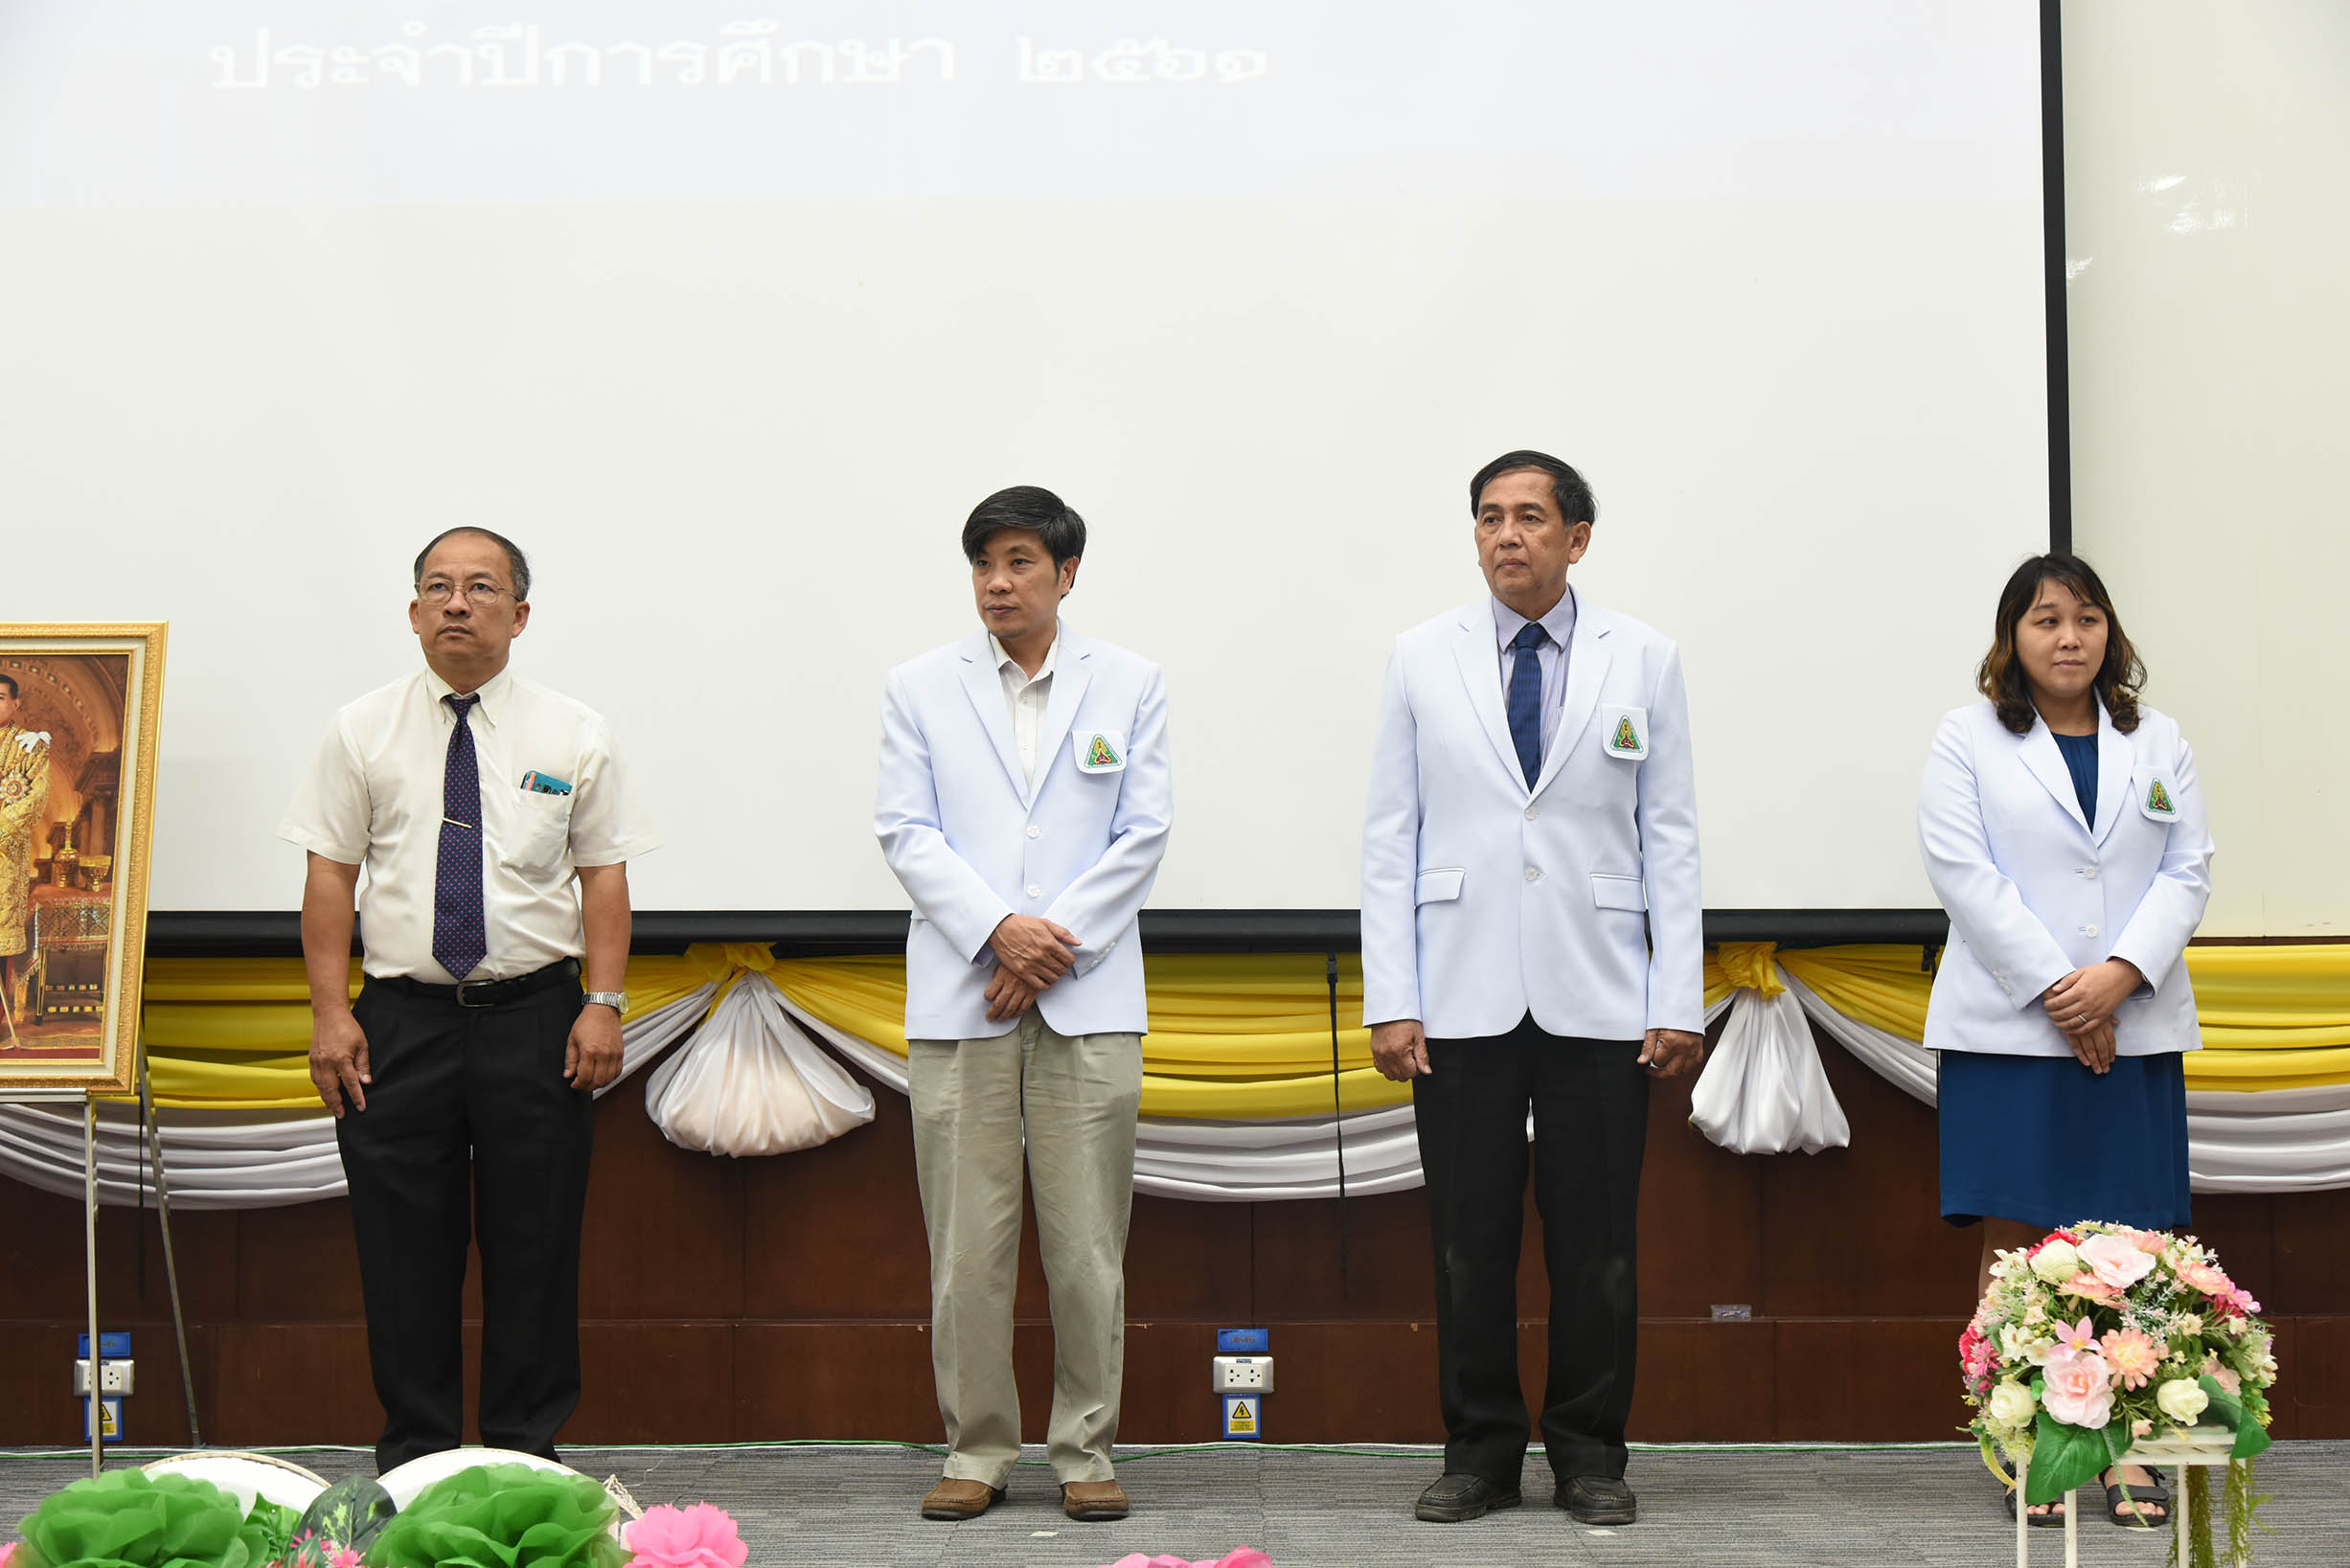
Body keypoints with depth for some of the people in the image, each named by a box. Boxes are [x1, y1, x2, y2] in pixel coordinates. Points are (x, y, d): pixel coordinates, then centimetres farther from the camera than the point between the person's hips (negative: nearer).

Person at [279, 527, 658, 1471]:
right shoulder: (364, 732, 5)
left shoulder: (572, 737, 5)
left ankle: (526, 1456, 13)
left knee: (534, 1250, 3)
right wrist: (330, 1010, -4)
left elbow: (604, 872, 3)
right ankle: (415, 1457, 13)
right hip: (402, 1020, 0)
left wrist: (604, 1003, -7)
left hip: (535, 1018, 0)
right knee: (405, 1251, 2)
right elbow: (331, 872, 4)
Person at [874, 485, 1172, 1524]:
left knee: (1088, 1242, 0)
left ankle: (1086, 1452, 10)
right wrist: (998, 929, -11)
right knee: (966, 1243, 0)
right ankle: (976, 1451, 11)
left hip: (1089, 996, 0)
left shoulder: (1130, 685, 9)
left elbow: (1143, 834, 4)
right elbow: (904, 831, 2)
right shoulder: (920, 688, 9)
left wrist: (1055, 942, -7)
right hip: (958, 998, 0)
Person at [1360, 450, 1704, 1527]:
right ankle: (1479, 1451, 15)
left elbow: (1671, 839, 5)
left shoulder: (1644, 661, 6)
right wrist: (1388, 1000, -3)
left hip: (1598, 997, 0)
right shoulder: (1422, 659, 6)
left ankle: (1590, 1454, 15)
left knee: (1596, 1239, 3)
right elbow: (1389, 839, 5)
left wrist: (1680, 1002, -2)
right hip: (1462, 1000, 0)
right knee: (1468, 1238, 3)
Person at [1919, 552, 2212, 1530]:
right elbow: (1963, 872, -5)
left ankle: (2127, 1452, 1)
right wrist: (2055, 989, -12)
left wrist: (2119, 974, -10)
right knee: (2015, 1242, -3)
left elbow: (2186, 872, 7)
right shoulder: (1969, 739, 5)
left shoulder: (2157, 743, 14)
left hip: (2133, 1032, 2)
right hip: (2009, 1028, -2)